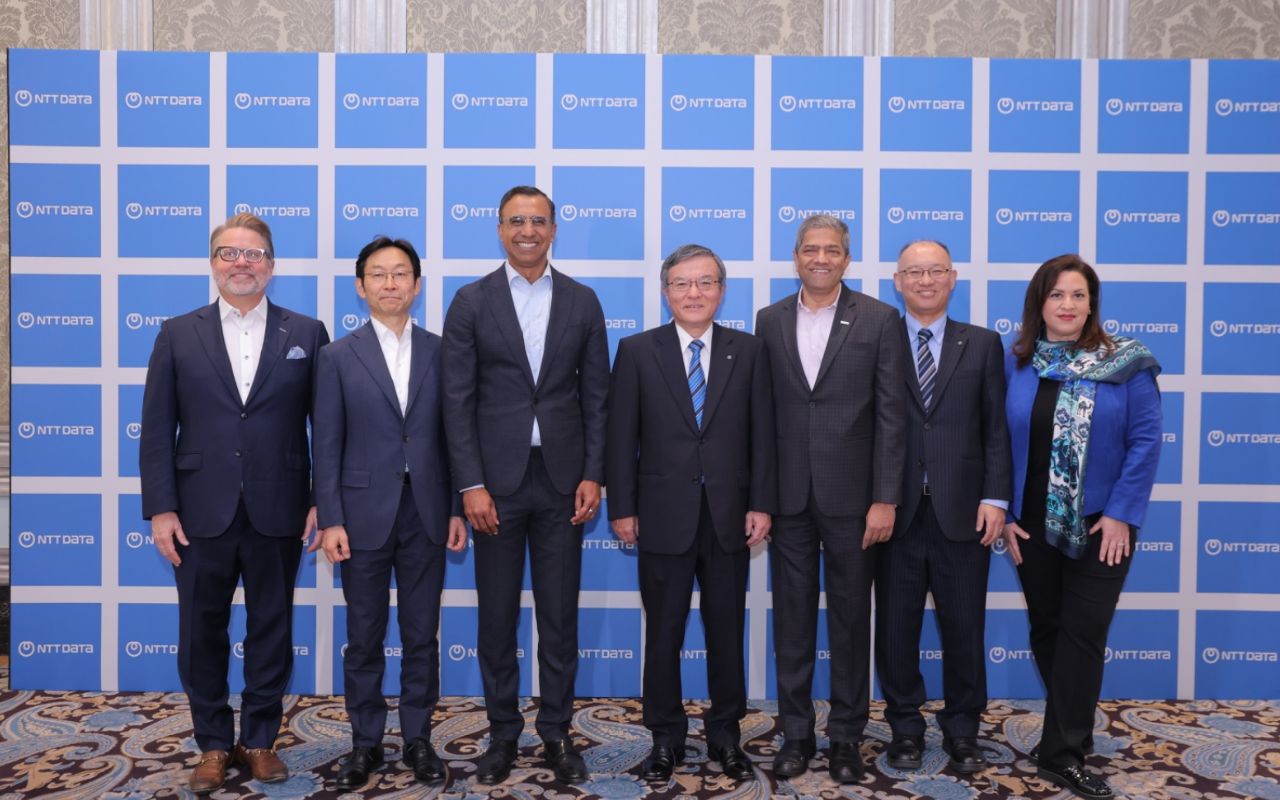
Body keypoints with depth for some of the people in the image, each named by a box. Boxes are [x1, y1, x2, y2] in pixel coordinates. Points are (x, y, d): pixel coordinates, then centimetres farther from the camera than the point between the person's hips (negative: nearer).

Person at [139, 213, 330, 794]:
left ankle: (260, 740, 25)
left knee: (271, 630, 10)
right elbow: (157, 430, 1)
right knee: (203, 633, 9)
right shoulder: (177, 335, 5)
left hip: (278, 513, 0)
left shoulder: (306, 334, 3)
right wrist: (160, 509, -5)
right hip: (202, 513, 1)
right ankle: (213, 744, 26)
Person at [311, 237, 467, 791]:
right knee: (364, 638, 8)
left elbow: (453, 436, 5)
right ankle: (365, 743, 23)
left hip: (426, 514, 1)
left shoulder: (441, 352, 4)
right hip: (363, 514, -1)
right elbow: (327, 446, -2)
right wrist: (330, 521, -8)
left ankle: (418, 739, 23)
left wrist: (458, 510, 1)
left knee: (422, 635, 9)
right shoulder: (338, 356, 0)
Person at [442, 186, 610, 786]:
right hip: (496, 478, -1)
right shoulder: (471, 302, 1)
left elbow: (596, 395, 5)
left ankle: (556, 732, 22)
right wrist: (471, 485, -9)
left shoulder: (582, 301, 6)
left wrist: (593, 475, -3)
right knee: (497, 616, 8)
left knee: (560, 615, 8)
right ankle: (502, 733, 23)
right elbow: (458, 401, -3)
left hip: (562, 478, 1)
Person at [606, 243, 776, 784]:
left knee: (727, 633, 11)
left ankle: (726, 736, 27)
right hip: (664, 516, -1)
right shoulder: (637, 351, 1)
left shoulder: (748, 351, 4)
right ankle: (666, 739, 23)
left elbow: (762, 433, 3)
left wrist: (761, 504, -3)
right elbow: (622, 435, -1)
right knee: (663, 636, 9)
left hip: (729, 516, 1)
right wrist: (622, 507, -4)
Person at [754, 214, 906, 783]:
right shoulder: (770, 321, 7)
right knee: (792, 617, 9)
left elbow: (891, 413, -4)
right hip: (787, 496, 2)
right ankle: (796, 732, 22)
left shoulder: (879, 320, -1)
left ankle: (846, 735, 22)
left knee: (850, 618, 8)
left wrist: (885, 498, -10)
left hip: (851, 495, -2)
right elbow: (762, 410, 5)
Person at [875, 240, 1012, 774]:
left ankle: (962, 730, 26)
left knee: (964, 628, 9)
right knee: (895, 627, 9)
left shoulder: (983, 345, 9)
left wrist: (995, 498, -6)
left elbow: (996, 428, 4)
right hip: (896, 511, -1)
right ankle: (905, 728, 25)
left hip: (962, 511, 1)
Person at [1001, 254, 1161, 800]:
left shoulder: (1126, 365, -5)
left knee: (1082, 634, 0)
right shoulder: (1013, 365, 1)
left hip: (1099, 526, -2)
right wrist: (1005, 514, -3)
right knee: (1045, 631, 12)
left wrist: (1121, 514, -13)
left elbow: (1145, 441, -8)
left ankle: (1063, 754, 8)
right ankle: (1072, 732, 32)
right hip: (1033, 525, 3)